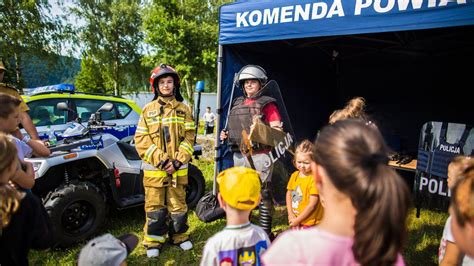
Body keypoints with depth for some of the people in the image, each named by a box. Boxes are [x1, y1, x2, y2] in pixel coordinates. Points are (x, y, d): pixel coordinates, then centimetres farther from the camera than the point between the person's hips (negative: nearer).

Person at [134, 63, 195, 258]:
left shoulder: (184, 109, 5)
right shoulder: (148, 109, 4)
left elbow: (189, 138, 1)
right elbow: (141, 139, -2)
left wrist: (177, 161, -10)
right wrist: (159, 159, -13)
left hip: (178, 168, 1)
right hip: (154, 168, 0)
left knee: (178, 204, 10)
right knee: (155, 207, 6)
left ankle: (179, 236, 28)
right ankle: (154, 241, 22)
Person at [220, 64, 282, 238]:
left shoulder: (267, 104, -3)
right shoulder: (237, 104, 15)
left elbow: (277, 130, -9)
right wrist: (226, 134, 6)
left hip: (260, 156, -6)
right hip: (239, 155, 7)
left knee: (263, 193, -2)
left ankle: (265, 232, 9)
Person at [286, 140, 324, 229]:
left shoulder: (314, 178, -19)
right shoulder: (294, 175, 1)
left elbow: (312, 204, -19)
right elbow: (289, 194, 9)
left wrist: (298, 219, -13)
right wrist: (290, 214, -3)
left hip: (309, 223, -7)